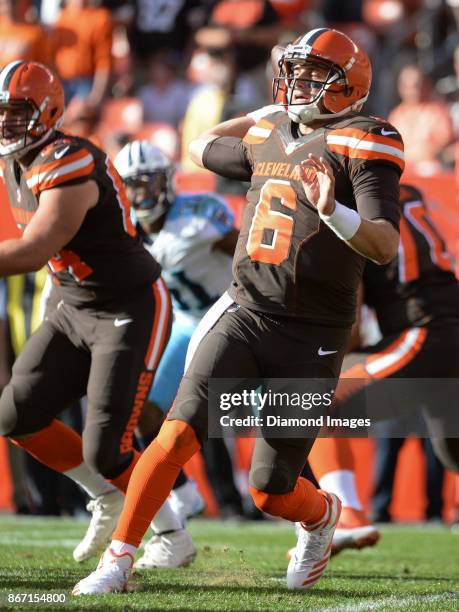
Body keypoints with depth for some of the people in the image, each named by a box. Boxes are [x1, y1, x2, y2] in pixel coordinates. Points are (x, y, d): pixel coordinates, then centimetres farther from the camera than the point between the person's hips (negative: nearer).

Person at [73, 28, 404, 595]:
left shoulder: (360, 146, -8)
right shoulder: (268, 138, 11)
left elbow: (386, 246, -20)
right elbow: (203, 148, 34)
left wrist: (334, 213, -36)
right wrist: (261, 116, 40)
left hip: (311, 336, -4)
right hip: (246, 312, 4)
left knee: (271, 493, 1)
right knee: (179, 432, -16)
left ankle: (322, 515, 36)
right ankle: (117, 559, -9)